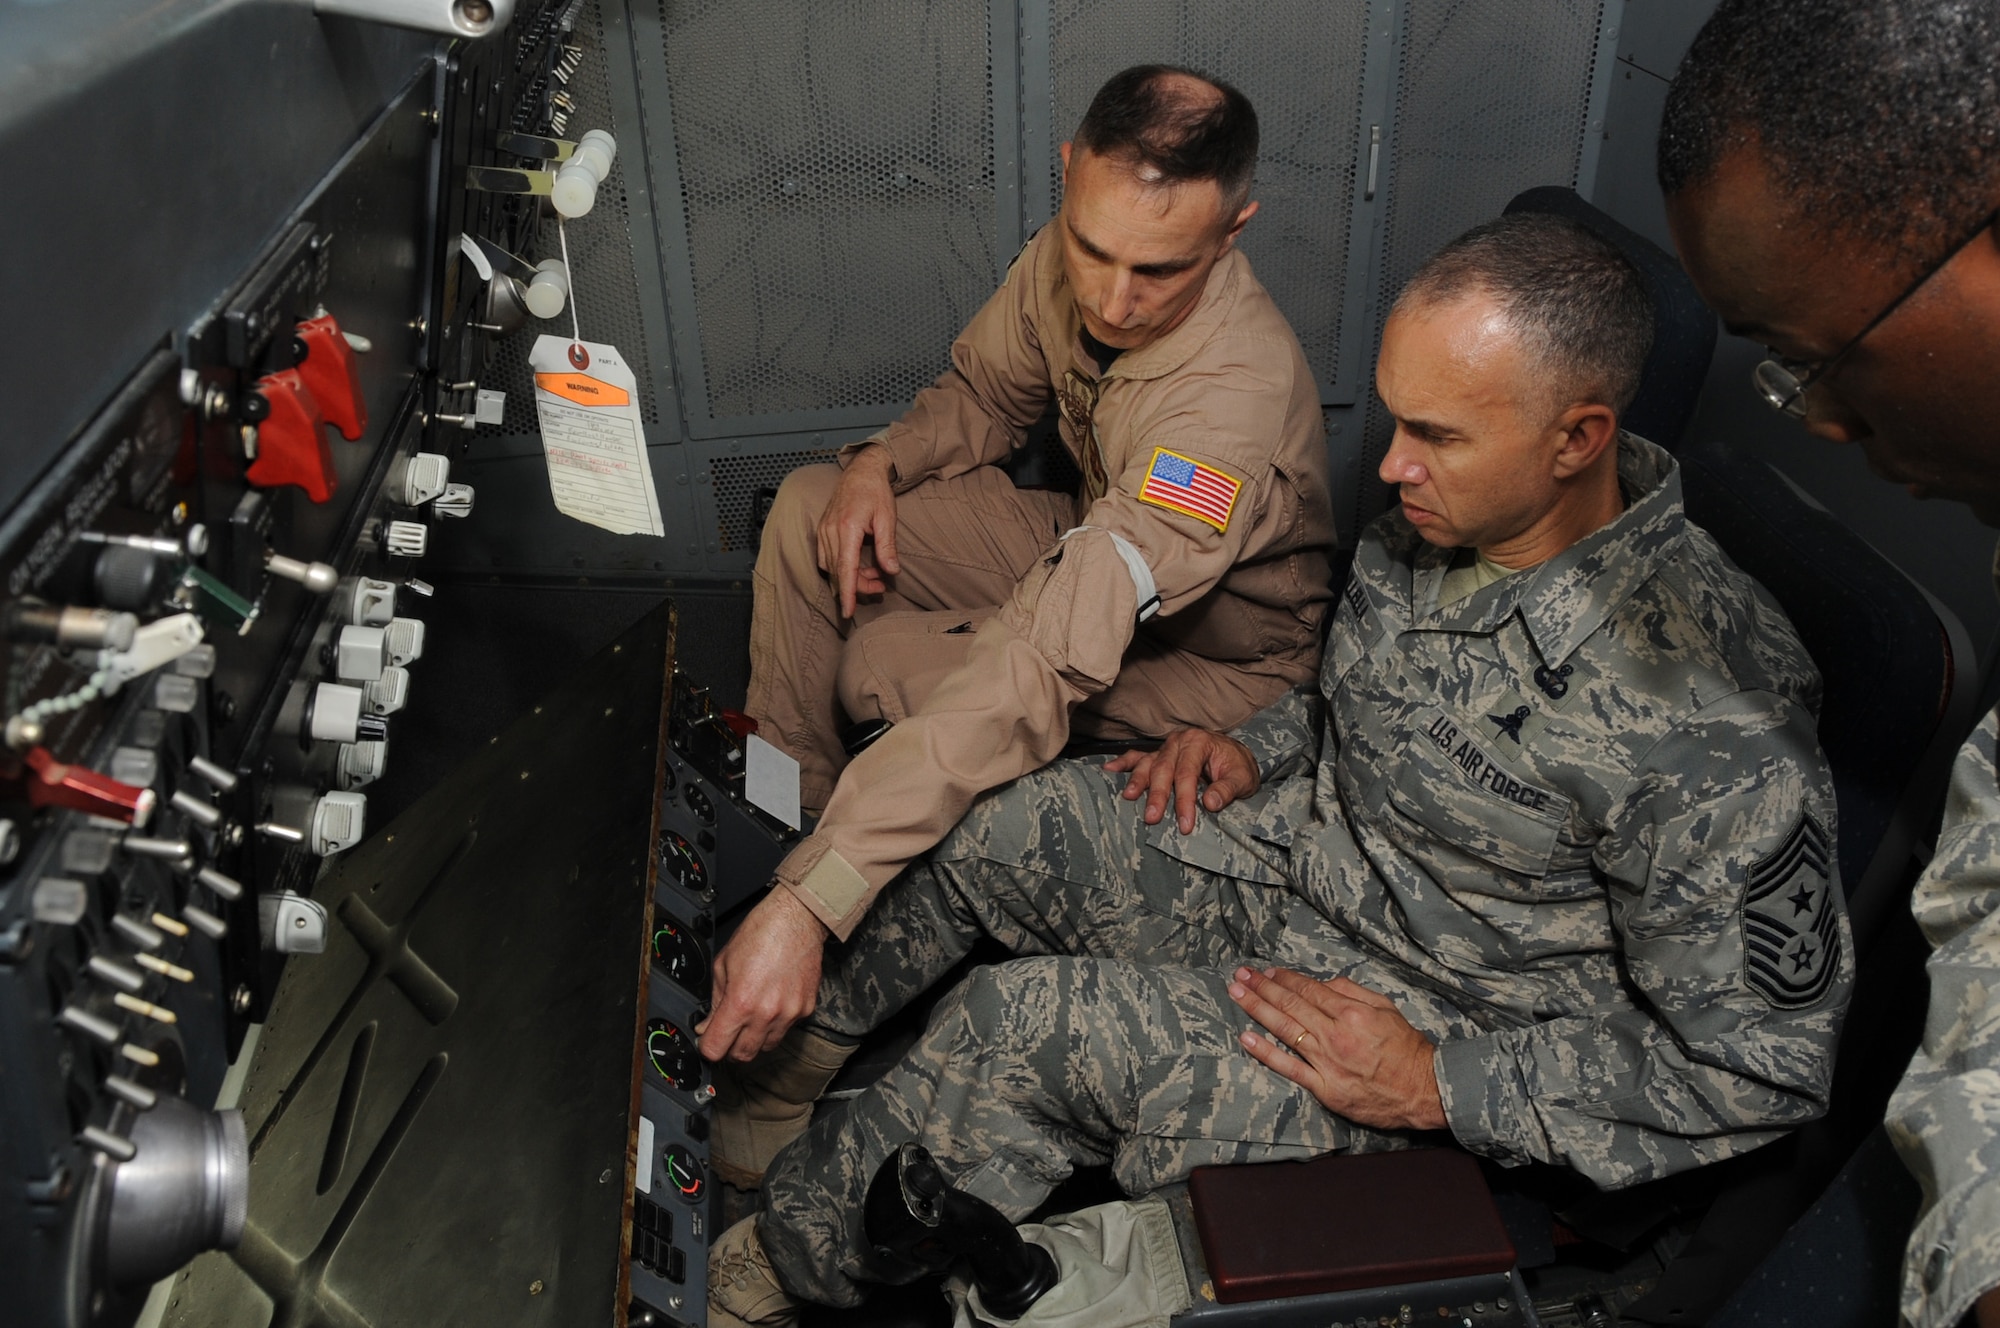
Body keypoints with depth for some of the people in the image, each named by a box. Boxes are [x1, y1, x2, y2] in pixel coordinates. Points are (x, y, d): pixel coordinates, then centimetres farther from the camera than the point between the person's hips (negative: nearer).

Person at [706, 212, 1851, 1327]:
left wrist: (1438, 1085, -24)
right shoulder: (1445, 514, -8)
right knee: (1008, 826, -5)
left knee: (1020, 1025, -19)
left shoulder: (1713, 725, -31)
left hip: (1441, 1027, -7)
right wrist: (1263, 749, -3)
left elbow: (1764, 1064, -21)